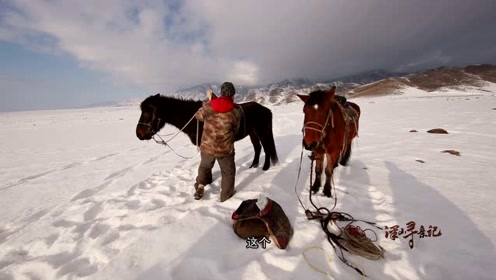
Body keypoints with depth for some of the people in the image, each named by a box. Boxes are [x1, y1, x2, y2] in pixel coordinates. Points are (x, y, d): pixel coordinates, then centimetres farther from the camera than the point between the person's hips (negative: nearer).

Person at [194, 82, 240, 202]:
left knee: (204, 167, 31)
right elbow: (235, 130, 1)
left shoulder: (208, 106, -9)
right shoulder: (235, 113, -14)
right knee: (228, 172, 22)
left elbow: (199, 116, 11)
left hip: (207, 147, 3)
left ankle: (200, 186, 22)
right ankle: (226, 194, 33)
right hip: (225, 149, -2)